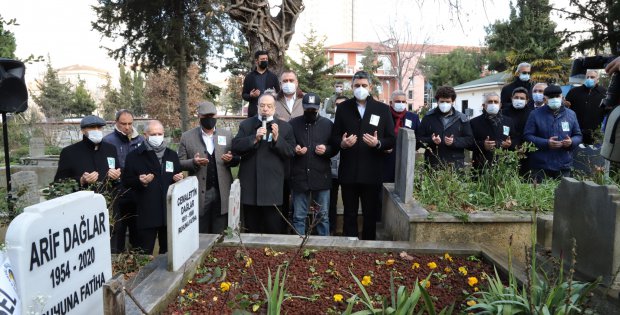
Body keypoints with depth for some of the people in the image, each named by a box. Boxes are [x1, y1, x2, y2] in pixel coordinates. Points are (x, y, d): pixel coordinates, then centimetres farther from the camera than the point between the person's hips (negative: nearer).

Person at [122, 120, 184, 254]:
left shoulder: (172, 155, 14)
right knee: (145, 253, 0)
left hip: (169, 211, 4)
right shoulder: (135, 156, 0)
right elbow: (126, 181, -1)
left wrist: (179, 178, 0)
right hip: (146, 212, -4)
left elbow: (178, 178, 23)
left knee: (168, 251, 13)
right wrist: (140, 181, -20)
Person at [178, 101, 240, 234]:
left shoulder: (227, 134, 7)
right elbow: (180, 163, 2)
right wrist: (194, 162, -17)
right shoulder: (187, 137, 3)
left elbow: (236, 160, 10)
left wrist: (231, 159, -13)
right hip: (199, 194, -1)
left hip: (222, 193, 1)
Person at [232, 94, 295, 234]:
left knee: (273, 230, 5)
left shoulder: (285, 127, 5)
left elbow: (291, 152, -1)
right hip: (250, 186, 1)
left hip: (273, 187, -1)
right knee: (251, 229, 12)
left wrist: (277, 139, -15)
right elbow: (235, 147, -3)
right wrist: (254, 138, -16)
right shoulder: (246, 125, 8)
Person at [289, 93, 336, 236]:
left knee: (323, 216, 10)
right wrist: (294, 149, -12)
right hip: (299, 176, 0)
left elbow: (335, 148, 9)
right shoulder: (293, 123, 3)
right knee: (298, 216, 8)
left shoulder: (328, 124, 5)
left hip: (321, 177, 0)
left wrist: (326, 150, -12)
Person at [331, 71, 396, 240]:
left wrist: (378, 143, -18)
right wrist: (342, 143, -14)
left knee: (370, 215, 8)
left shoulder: (383, 109, 4)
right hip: (348, 172, 1)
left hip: (371, 173, -1)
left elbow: (392, 140, 2)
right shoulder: (343, 108, 8)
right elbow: (334, 136, 7)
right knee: (349, 214, 10)